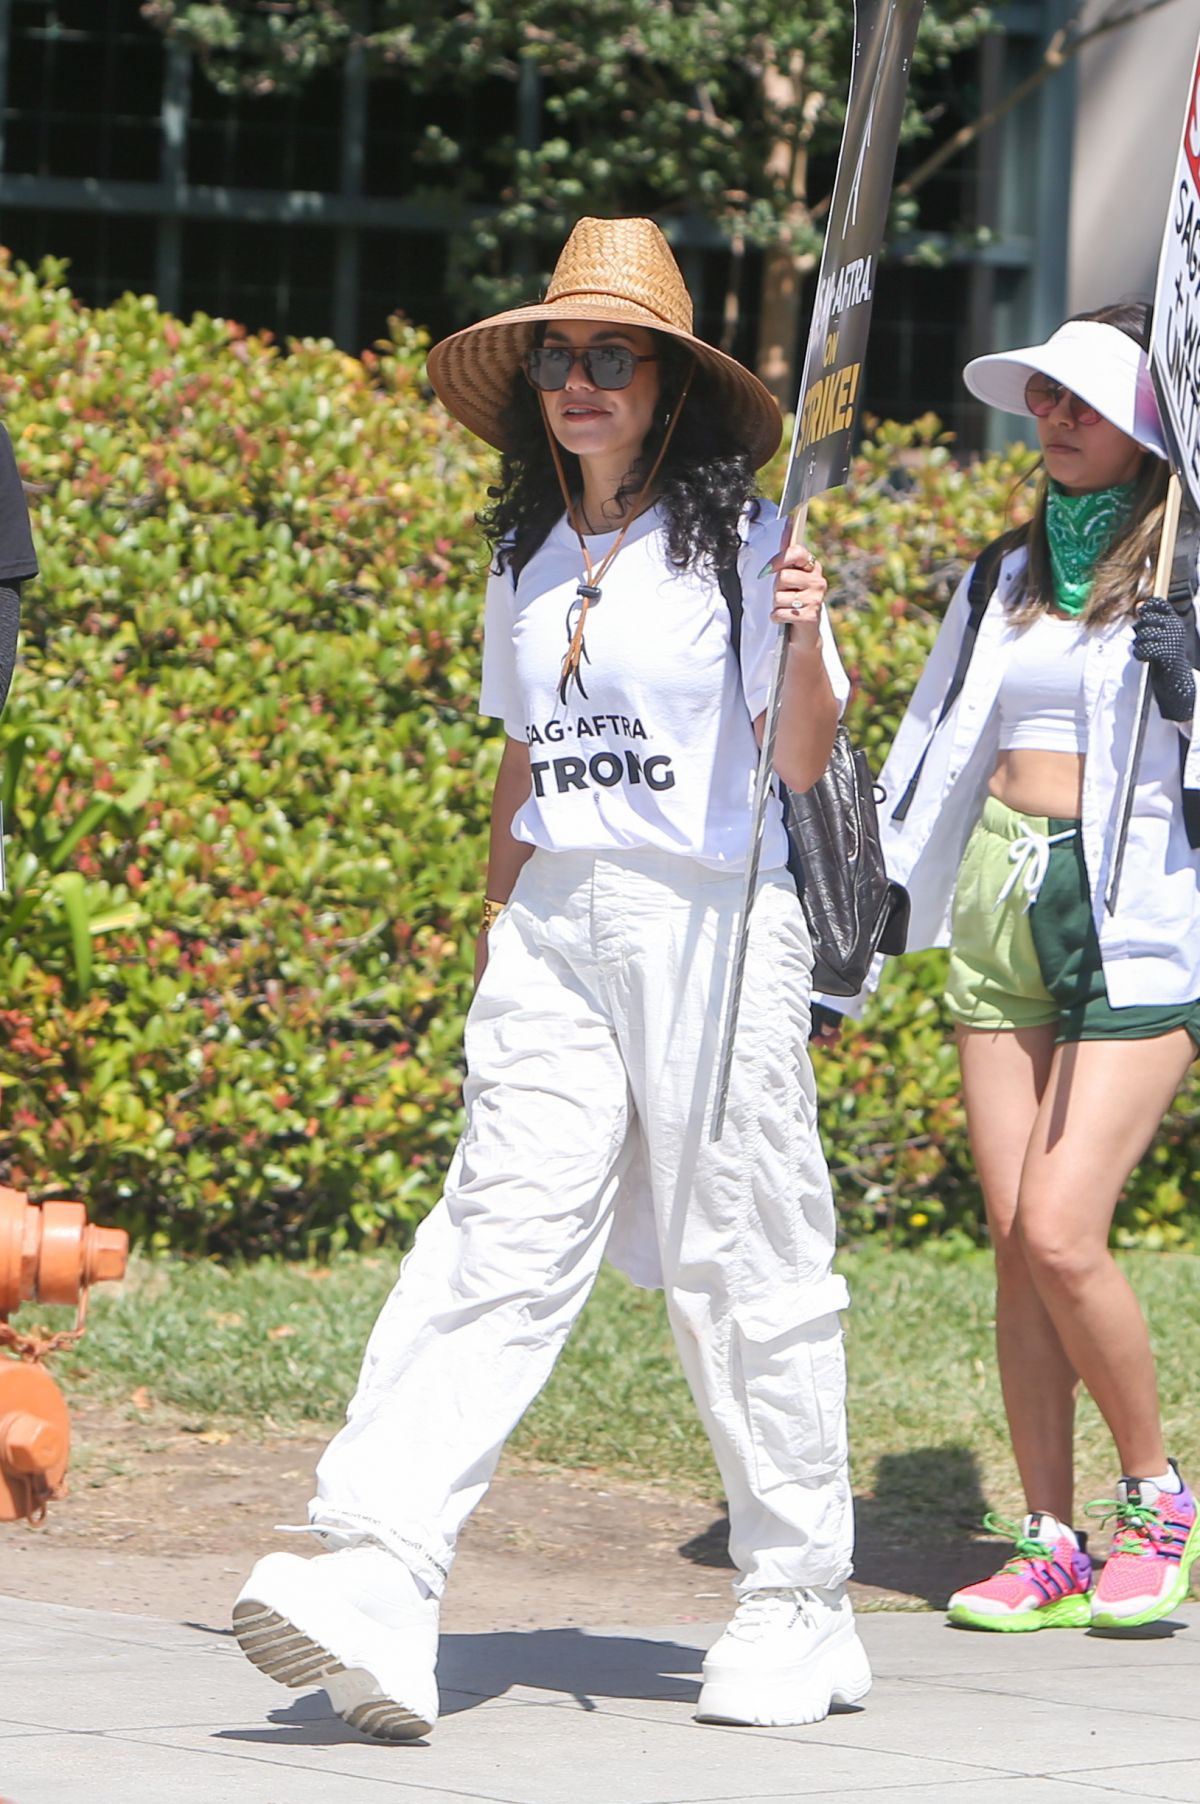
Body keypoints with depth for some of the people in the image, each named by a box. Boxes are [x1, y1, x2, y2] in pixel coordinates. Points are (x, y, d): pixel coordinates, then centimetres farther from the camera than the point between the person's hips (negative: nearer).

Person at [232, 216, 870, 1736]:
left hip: (713, 926, -4)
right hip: (554, 928, 4)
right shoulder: (527, 558, 15)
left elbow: (803, 761, -7)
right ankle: (378, 1581, -23)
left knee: (742, 1269, 0)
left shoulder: (744, 542, -2)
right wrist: (496, 932, 22)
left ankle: (800, 1606, 13)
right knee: (497, 1241, -9)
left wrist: (802, 644, -25)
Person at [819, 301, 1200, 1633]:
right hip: (999, 910, 6)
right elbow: (932, 760, 20)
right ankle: (1049, 1547, 6)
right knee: (1015, 1242, 1)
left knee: (1061, 1231, -14)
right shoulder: (1013, 576, 16)